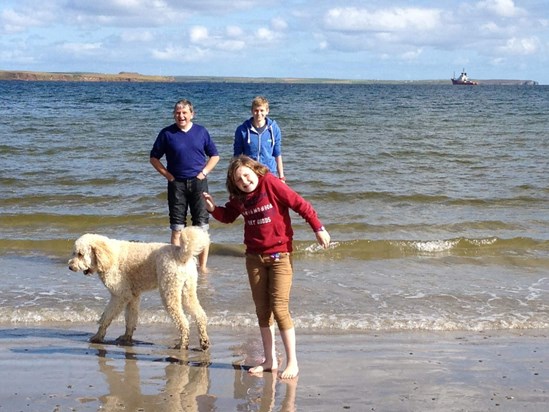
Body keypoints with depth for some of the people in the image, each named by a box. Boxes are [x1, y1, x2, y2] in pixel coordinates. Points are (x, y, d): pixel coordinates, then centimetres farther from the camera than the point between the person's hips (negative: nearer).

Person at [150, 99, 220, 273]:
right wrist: (168, 175, -2)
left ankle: (203, 265, 5)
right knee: (177, 227, 3)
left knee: (202, 225, -1)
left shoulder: (201, 132, 6)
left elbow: (214, 155, 13)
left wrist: (204, 172, -1)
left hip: (198, 182, 1)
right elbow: (154, 158, 8)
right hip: (177, 184, 0)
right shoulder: (166, 133, 1)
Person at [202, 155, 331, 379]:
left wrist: (318, 228, -13)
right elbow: (228, 216, 21)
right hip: (255, 257, 6)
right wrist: (213, 209, 1)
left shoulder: (271, 184, -13)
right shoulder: (238, 197, 5)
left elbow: (301, 204, -13)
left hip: (279, 254, -6)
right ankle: (270, 360, 20)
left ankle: (292, 362, 0)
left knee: (279, 308, -10)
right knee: (262, 310, 9)